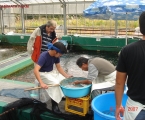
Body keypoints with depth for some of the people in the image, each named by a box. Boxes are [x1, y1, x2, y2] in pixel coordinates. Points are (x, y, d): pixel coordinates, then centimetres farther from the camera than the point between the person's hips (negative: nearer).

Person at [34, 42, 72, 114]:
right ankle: (54, 105, -17)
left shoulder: (56, 56, -8)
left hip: (51, 72, 7)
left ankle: (63, 96, 8)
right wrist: (41, 83, -45)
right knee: (55, 83, -27)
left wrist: (66, 76, -9)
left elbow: (59, 67, 3)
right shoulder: (44, 56, -29)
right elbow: (36, 70, -37)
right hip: (43, 74, -7)